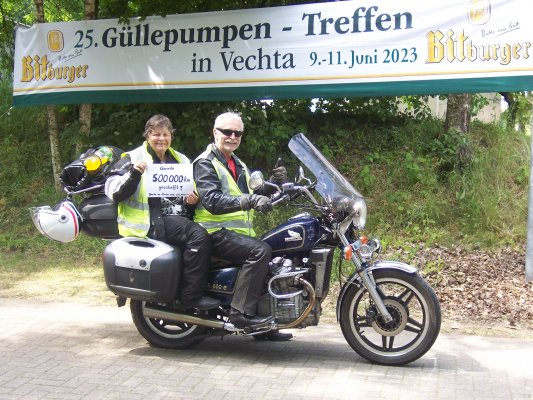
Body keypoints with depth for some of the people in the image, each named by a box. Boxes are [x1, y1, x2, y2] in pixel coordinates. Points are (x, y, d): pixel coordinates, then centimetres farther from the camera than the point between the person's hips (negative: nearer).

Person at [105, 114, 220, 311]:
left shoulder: (181, 160, 22)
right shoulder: (133, 158, 4)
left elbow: (191, 192, 30)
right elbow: (112, 191, -7)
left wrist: (192, 200, 7)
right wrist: (133, 174, -22)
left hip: (178, 218, 7)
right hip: (152, 221, -7)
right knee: (199, 235, -29)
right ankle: (191, 295, -23)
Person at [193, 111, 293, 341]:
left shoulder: (238, 165, 22)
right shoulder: (205, 163, -7)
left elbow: (252, 194, 20)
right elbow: (212, 201, -23)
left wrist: (274, 183, 3)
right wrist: (249, 200, -36)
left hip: (240, 231, 9)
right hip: (217, 232, -9)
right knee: (261, 251, -29)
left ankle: (264, 327, 17)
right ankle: (241, 312, -27)